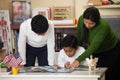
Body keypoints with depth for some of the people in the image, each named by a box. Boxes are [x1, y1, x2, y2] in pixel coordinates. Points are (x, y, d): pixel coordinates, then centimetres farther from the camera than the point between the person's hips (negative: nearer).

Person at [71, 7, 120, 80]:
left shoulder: (103, 26, -36)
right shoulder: (81, 19, -21)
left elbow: (93, 47, -41)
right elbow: (78, 36, -4)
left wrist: (78, 60, -47)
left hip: (111, 51, -4)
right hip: (96, 52, 5)